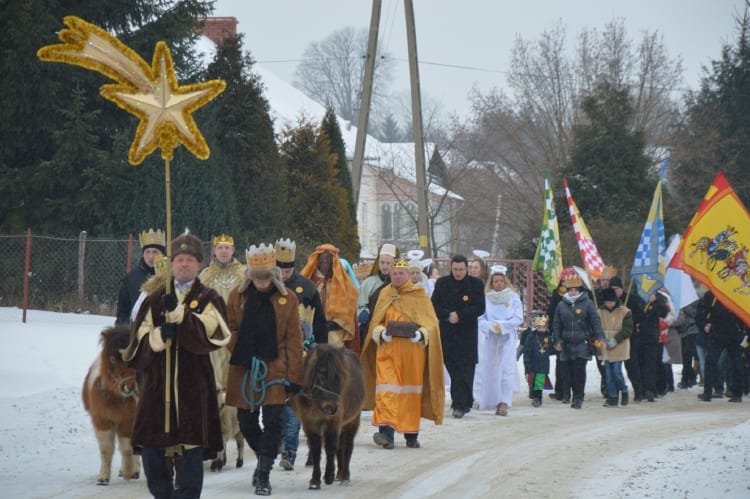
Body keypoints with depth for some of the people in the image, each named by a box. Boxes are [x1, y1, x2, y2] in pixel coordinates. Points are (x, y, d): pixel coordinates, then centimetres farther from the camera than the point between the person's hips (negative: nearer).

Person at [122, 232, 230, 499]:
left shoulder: (208, 298, 6)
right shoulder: (155, 299, 13)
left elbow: (208, 333, -14)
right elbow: (138, 339, 4)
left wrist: (178, 312, -20)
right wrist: (159, 336, -15)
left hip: (193, 384, -3)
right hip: (156, 383, 3)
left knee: (190, 450, -3)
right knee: (152, 447, 4)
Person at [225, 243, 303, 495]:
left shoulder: (287, 299, -1)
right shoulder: (237, 295, 3)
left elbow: (294, 340, 0)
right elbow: (229, 330, 8)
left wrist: (293, 376, -4)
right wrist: (239, 354, -9)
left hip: (274, 369, -2)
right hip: (244, 370, 2)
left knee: (273, 422, -8)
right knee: (246, 422, 8)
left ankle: (264, 474, -2)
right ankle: (264, 458, 34)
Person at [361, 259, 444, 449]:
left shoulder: (419, 295, 5)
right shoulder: (385, 294, 10)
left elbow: (430, 321, 1)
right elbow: (376, 321, 10)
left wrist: (421, 333, -19)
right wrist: (381, 333, -12)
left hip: (413, 352, 0)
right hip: (388, 350, 0)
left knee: (411, 392, 7)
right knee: (387, 390, -12)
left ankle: (411, 433, 17)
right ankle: (386, 432, -21)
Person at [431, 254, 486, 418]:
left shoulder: (476, 284, 1)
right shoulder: (442, 283, 7)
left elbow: (480, 308, -4)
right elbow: (434, 306, 4)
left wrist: (460, 315, -15)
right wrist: (447, 316, -13)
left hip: (467, 332, -3)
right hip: (447, 332, 3)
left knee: (464, 368, -8)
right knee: (452, 366, 5)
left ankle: (460, 404, -9)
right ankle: (465, 402, 18)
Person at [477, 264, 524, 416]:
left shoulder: (513, 298, 2)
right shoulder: (486, 299, 6)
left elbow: (518, 318, -3)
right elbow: (480, 319, 2)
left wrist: (501, 325, -12)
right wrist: (491, 327, -16)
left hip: (508, 337, -2)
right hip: (491, 339, 2)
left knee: (507, 369, -12)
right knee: (490, 370, 3)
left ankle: (504, 403, -16)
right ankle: (491, 401, 13)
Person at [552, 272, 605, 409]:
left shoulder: (587, 303, 2)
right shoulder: (561, 305, 10)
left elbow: (595, 321, 1)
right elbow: (557, 325, 14)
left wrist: (599, 338, -9)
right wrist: (557, 341, 6)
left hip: (582, 344, -3)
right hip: (566, 345, 3)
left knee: (579, 371, -7)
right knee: (567, 372, 2)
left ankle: (578, 397, 0)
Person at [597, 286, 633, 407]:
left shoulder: (624, 311, -6)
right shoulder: (600, 312, 4)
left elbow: (628, 329, -8)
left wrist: (616, 340, -16)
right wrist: (602, 339, -11)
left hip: (619, 348, -4)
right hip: (606, 348, 4)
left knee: (617, 372, -9)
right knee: (608, 373, 4)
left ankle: (624, 391, 17)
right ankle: (612, 397, 12)